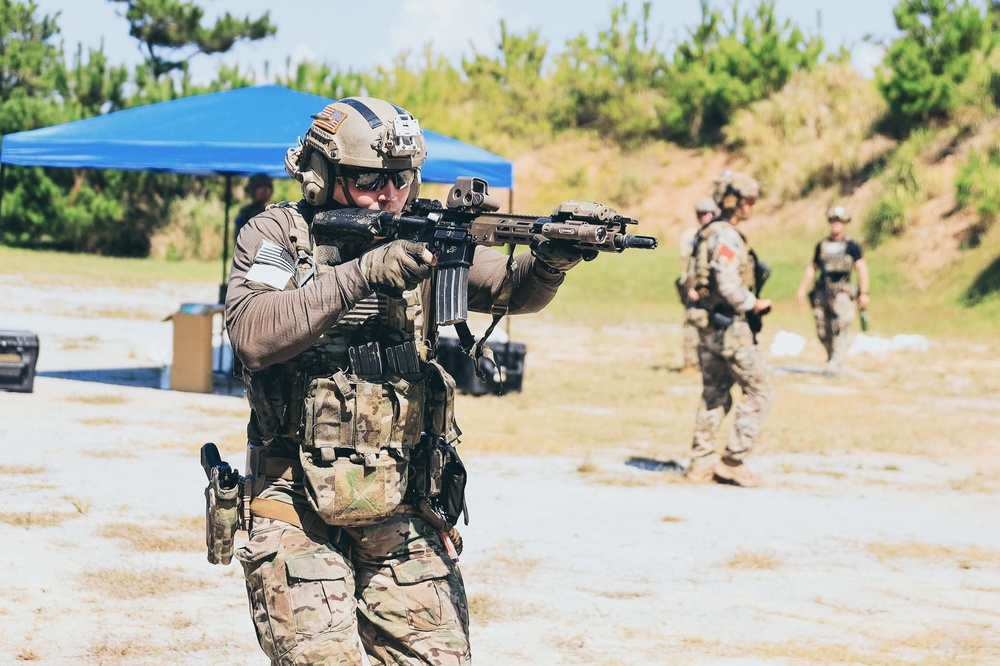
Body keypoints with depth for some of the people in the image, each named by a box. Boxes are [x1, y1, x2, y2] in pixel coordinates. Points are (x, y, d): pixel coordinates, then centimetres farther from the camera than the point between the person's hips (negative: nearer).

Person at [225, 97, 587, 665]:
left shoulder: (421, 239, 7)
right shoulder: (277, 235, -4)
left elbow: (512, 290, 4)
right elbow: (253, 335, -20)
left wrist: (552, 259, -19)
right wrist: (361, 275, -26)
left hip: (405, 518, 4)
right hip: (301, 516, -4)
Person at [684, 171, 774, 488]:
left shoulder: (708, 233, 14)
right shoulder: (727, 237, -17)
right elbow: (729, 286, -26)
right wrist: (755, 305, -11)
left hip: (708, 325, 10)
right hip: (730, 327, -10)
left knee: (714, 395, 14)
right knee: (759, 392, -2)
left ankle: (701, 464, 16)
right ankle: (733, 461, -3)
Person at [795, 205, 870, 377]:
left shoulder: (851, 246, 1)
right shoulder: (822, 245, 14)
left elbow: (862, 269, -4)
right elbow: (812, 268, 20)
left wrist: (864, 293, -12)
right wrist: (802, 289, 13)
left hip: (842, 293, -4)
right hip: (822, 292, 4)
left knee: (840, 331, -9)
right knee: (823, 332, 5)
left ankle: (834, 365, -8)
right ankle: (831, 356, 25)